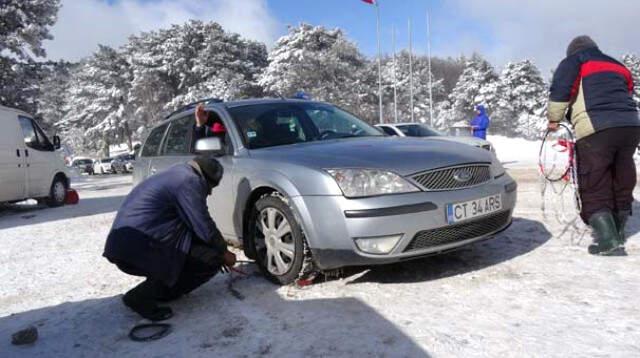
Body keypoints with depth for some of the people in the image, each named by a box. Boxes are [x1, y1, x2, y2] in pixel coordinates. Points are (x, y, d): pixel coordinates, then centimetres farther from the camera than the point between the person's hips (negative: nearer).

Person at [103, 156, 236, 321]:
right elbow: (204, 227, -10)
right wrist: (224, 252, 8)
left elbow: (195, 224, 29)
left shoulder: (177, 175, 22)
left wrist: (218, 252, 31)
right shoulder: (190, 180, -8)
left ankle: (157, 290, 17)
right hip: (139, 245, -10)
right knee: (210, 259, -6)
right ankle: (143, 296, -2)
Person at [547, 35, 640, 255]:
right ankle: (617, 234, 28)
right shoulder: (618, 66, 30)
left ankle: (609, 241, -9)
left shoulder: (573, 61, 12)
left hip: (596, 129, -6)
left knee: (594, 187, -2)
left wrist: (554, 118, 5)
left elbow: (561, 89, -3)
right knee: (622, 183, 17)